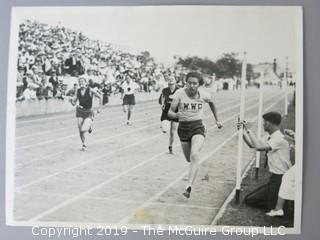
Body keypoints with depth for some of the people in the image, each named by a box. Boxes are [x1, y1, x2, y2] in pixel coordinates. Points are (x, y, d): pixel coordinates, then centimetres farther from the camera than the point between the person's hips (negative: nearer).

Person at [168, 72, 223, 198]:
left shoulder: (203, 95, -6)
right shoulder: (179, 94, -11)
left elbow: (211, 103, 17)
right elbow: (170, 112, -13)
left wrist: (217, 120, 21)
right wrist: (176, 114, -37)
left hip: (197, 126, -1)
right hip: (183, 127, 1)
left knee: (194, 155, -25)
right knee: (189, 159, 14)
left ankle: (189, 187, -28)